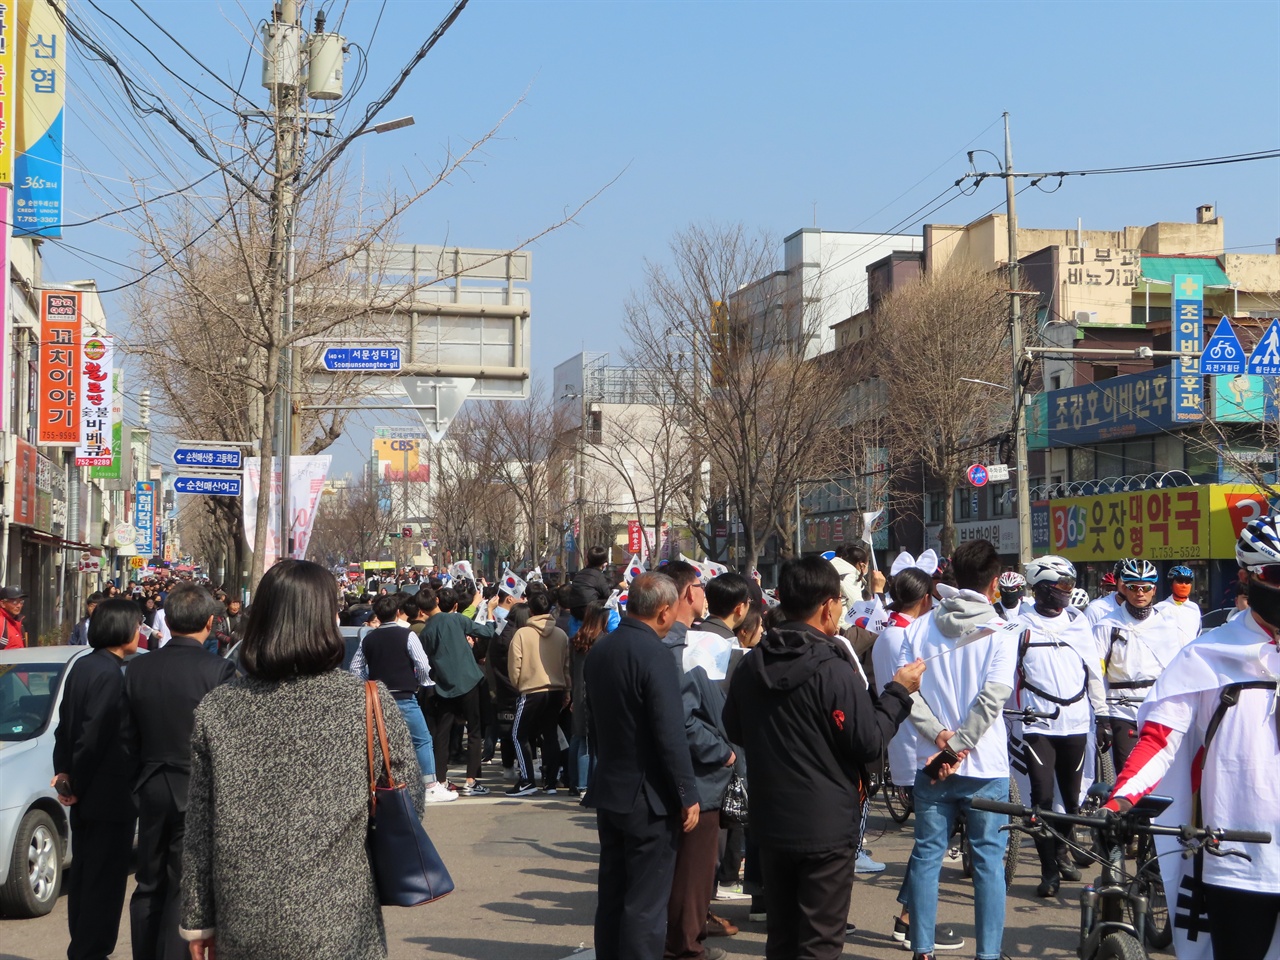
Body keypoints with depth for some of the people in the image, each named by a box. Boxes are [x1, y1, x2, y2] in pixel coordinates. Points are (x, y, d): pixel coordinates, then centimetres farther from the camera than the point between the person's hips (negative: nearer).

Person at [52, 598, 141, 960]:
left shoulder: (83, 666, 9)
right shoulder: (112, 674, -20)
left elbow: (65, 726, 11)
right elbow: (93, 737, -21)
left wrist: (64, 772, 6)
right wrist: (76, 784, -11)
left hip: (87, 795, 10)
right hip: (111, 795, -10)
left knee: (84, 873, 18)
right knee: (105, 879, -2)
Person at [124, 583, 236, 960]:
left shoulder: (139, 668, -2)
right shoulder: (218, 670, -16)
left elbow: (130, 735, 4)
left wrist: (142, 774, 17)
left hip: (152, 788, 5)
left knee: (149, 885, 16)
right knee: (185, 889, 3)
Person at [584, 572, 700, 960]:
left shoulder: (599, 649, 5)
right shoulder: (655, 655, -20)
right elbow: (671, 735, -22)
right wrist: (688, 796, -15)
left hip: (608, 790, 8)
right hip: (649, 797, -8)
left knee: (611, 895, 16)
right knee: (645, 905, 0)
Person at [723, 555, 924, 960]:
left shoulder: (749, 667, 1)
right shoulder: (834, 673, -20)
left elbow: (735, 732, 13)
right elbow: (870, 744, -17)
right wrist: (898, 692, -6)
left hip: (770, 823, 6)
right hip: (827, 828, -6)